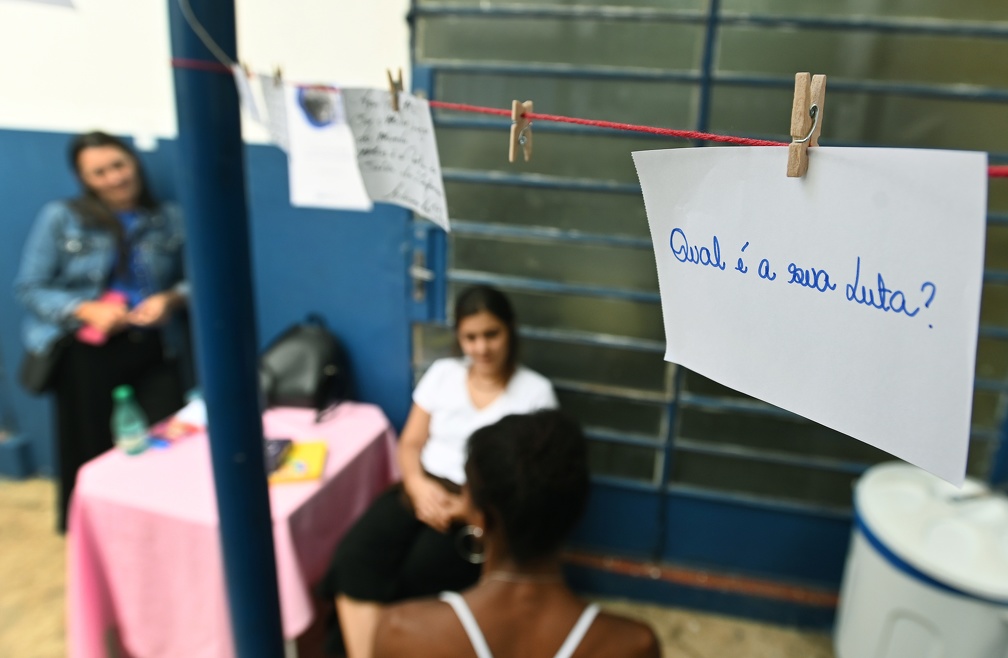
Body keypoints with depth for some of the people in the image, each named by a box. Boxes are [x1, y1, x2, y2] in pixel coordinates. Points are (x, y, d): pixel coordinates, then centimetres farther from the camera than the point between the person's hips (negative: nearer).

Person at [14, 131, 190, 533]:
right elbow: (29, 287, -3)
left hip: (152, 347, 2)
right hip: (85, 352, -1)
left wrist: (170, 298, -13)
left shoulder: (168, 219, 4)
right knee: (91, 449, 9)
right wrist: (87, 310, -18)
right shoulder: (60, 218, -3)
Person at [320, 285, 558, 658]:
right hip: (422, 491, 4)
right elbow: (410, 444, 10)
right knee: (355, 558, -25)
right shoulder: (441, 373, 10)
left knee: (412, 580, -27)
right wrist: (419, 485, -12)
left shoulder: (535, 390, -1)